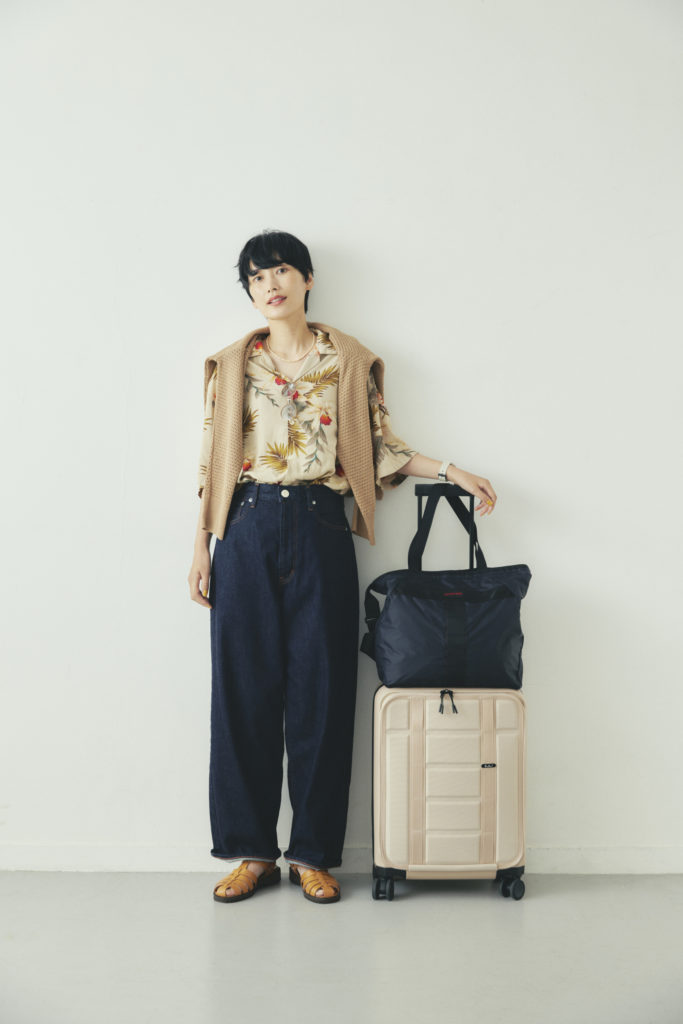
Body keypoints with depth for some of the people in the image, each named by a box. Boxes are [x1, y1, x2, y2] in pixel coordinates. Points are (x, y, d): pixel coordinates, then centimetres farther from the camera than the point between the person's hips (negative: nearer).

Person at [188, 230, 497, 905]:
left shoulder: (350, 360, 10)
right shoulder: (231, 363, 11)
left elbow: (379, 446, 11)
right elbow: (211, 458, 9)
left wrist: (451, 471, 0)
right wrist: (201, 549, 5)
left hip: (320, 528, 0)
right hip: (246, 528, 1)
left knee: (321, 689, 0)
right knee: (244, 688, 0)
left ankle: (313, 853, 11)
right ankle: (251, 850, 12)